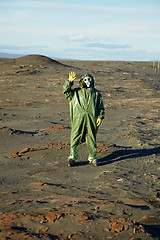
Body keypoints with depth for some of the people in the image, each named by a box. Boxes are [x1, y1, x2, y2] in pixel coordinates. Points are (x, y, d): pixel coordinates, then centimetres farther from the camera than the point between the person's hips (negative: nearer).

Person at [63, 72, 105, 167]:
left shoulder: (96, 93, 17)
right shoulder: (76, 92, 17)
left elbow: (101, 107, 14)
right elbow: (66, 91, 4)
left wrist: (100, 117, 1)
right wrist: (69, 81, -8)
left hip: (91, 119, 1)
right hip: (78, 118, 0)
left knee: (92, 139, 4)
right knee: (75, 138, -2)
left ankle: (92, 158, 16)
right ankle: (72, 157, 8)